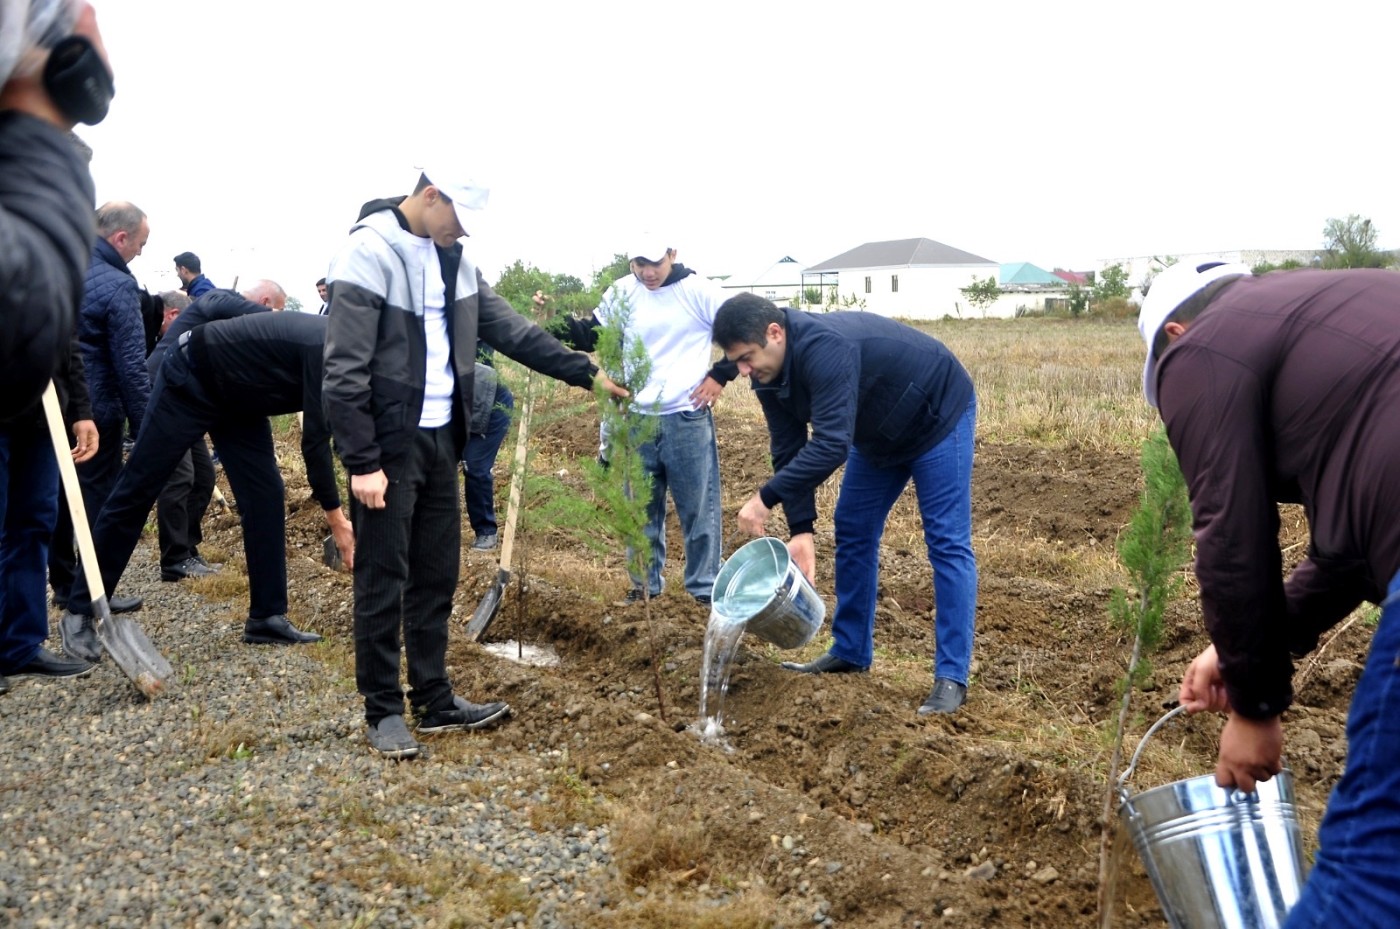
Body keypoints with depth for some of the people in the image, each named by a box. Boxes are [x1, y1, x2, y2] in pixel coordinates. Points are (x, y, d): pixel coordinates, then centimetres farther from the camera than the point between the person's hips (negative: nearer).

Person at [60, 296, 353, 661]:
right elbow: (315, 440, -27)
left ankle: (267, 617, 4)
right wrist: (336, 517, -22)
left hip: (237, 396, 9)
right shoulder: (326, 351, -28)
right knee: (135, 492, -4)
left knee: (266, 495, 0)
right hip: (191, 377, -9)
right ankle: (79, 614, 4)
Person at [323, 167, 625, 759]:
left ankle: (434, 700, 24)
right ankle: (383, 711, 13)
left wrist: (585, 372, 10)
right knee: (382, 582, 2)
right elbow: (344, 371, -18)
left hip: (439, 439, 8)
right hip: (389, 445, -8)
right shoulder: (369, 254, -16)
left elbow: (506, 328, 14)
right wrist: (361, 462, -20)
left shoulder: (450, 257, 9)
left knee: (437, 576, 13)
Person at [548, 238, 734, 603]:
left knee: (699, 507, 3)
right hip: (636, 420, 3)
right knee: (642, 508, 12)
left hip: (687, 418, -3)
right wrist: (556, 319, -7)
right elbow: (589, 337, 10)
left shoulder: (698, 291, -6)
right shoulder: (621, 293, 3)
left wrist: (720, 375, -5)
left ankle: (705, 588, 14)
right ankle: (645, 584, 25)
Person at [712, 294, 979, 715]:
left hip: (938, 416, -9)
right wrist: (800, 529, -16)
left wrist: (766, 498, -39)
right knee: (853, 531, 10)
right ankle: (850, 652, 21)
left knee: (946, 542, -10)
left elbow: (830, 445, -43)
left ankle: (952, 677, -9)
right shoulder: (768, 374, -12)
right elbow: (789, 452, -9)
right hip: (879, 432, 9)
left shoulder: (825, 348, -39)